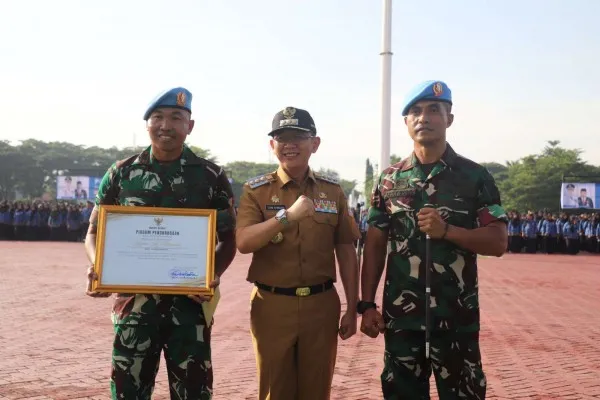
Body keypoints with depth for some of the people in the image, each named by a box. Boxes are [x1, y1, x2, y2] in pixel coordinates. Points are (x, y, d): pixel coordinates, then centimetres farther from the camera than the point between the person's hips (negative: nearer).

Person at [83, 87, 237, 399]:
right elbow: (94, 232, 9)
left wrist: (214, 275, -13)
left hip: (191, 300, 0)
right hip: (135, 299, 1)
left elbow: (228, 239, 7)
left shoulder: (212, 176, 3)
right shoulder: (121, 173, 5)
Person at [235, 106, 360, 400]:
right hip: (272, 306, -1)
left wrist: (352, 309, 5)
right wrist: (288, 216, -28)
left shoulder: (333, 191, 5)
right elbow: (243, 243, -16)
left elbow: (346, 252, 7)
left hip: (322, 304, 2)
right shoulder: (255, 190, -2)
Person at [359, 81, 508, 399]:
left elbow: (499, 243, -4)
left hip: (457, 316, -2)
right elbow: (375, 245, 7)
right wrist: (367, 304, 1)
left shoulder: (475, 176, -1)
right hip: (400, 316, 2)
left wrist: (447, 231, -18)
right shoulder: (390, 179, 6)